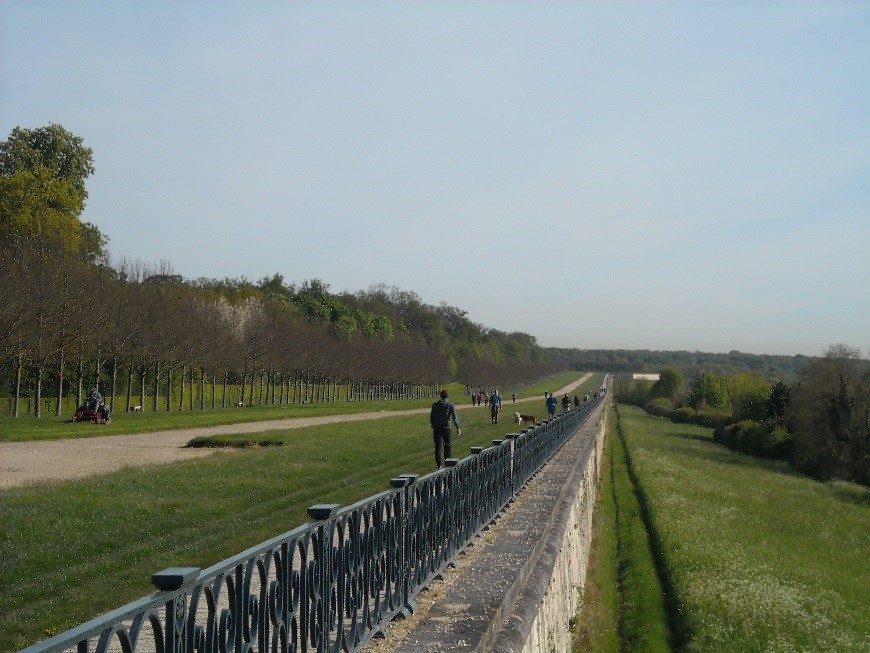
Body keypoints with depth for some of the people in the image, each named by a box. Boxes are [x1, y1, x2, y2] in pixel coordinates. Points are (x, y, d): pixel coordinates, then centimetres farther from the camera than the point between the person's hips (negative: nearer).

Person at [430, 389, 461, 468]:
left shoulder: (435, 405, 4)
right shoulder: (450, 405, -3)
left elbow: (431, 417, 8)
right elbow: (454, 418, -11)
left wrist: (433, 427, 19)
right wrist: (458, 428, -12)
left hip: (436, 428, 1)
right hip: (446, 428, -1)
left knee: (438, 446, 1)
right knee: (448, 445, 11)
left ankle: (439, 464, -4)